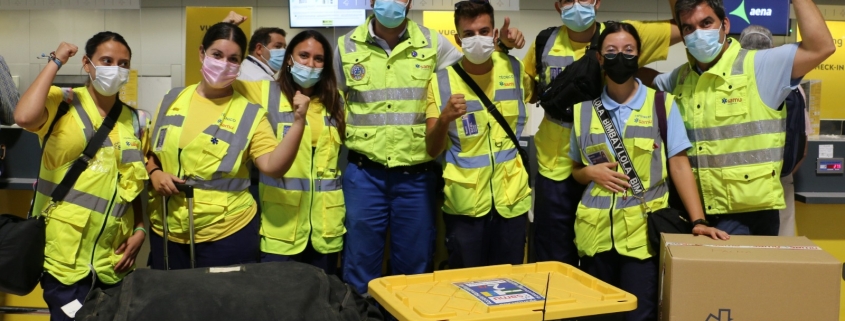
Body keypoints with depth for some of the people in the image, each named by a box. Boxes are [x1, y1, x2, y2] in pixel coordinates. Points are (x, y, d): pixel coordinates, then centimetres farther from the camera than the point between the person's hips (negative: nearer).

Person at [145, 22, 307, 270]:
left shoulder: (250, 114, -5)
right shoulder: (173, 100, 5)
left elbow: (273, 167, -15)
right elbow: (152, 151, 16)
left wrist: (298, 122, -24)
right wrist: (154, 173, -5)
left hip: (227, 233, -3)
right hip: (168, 229, 3)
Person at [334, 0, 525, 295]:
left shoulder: (432, 43, 2)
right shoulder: (347, 46, 3)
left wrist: (502, 45, -3)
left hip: (417, 174, 1)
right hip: (364, 173, 0)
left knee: (414, 264, 13)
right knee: (361, 261, 9)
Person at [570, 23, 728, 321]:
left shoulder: (661, 104, 1)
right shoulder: (584, 109, 7)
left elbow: (679, 164, -2)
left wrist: (697, 221, -10)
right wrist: (591, 173, -6)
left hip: (643, 230, -2)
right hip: (595, 232, 3)